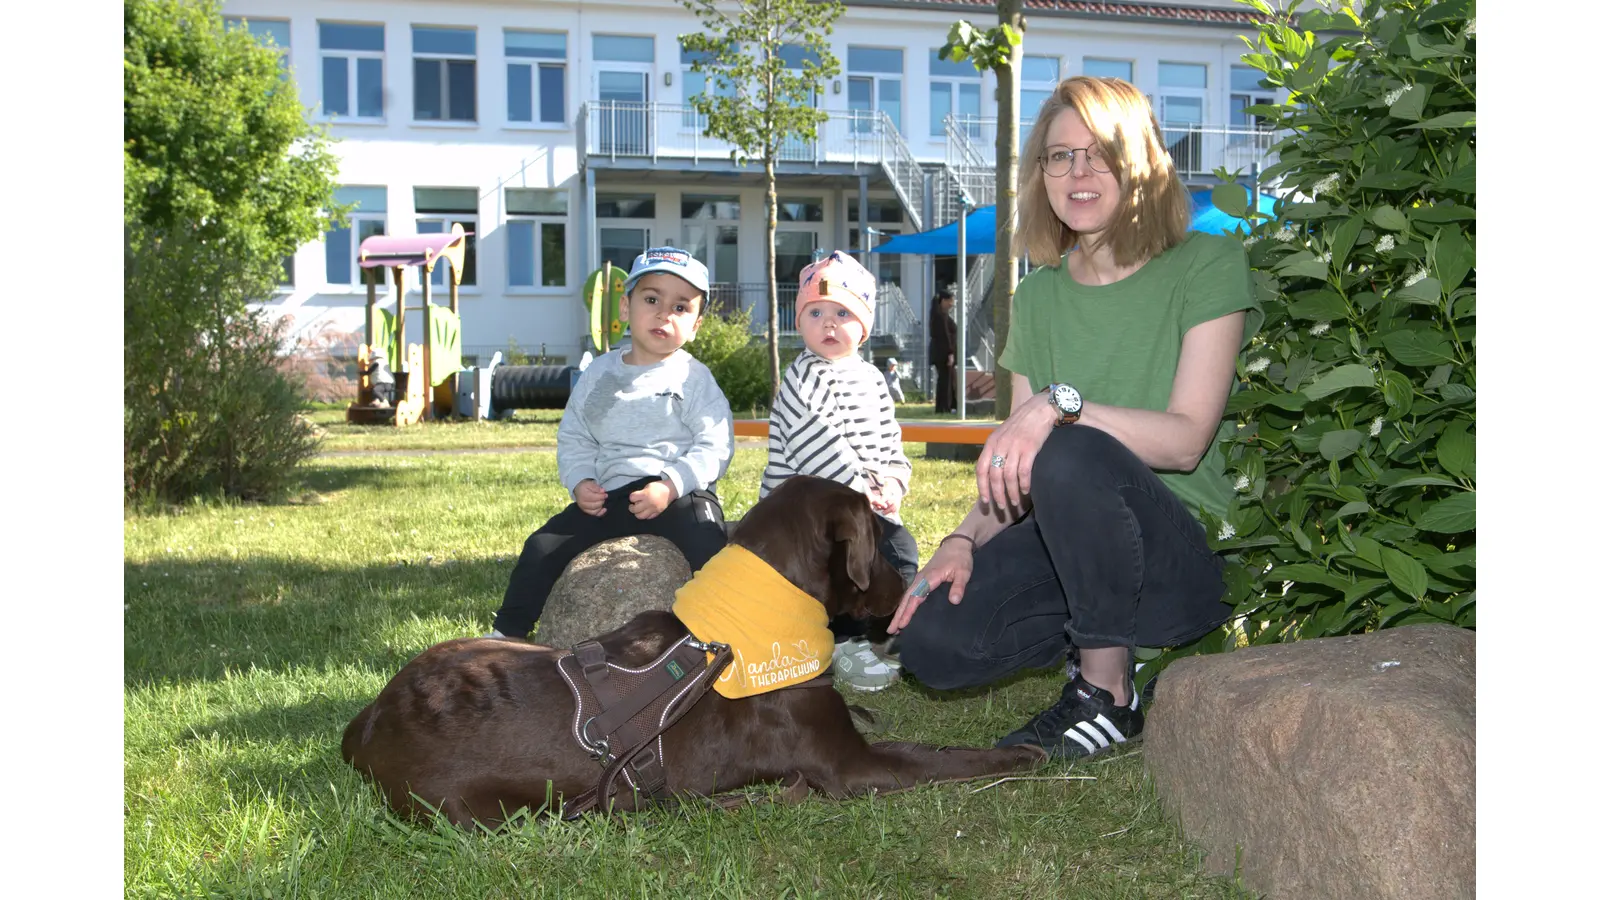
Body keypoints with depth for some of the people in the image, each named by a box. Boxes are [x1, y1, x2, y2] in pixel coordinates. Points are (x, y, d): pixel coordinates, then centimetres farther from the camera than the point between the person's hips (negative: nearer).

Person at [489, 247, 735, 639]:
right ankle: (507, 633, 12)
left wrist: (670, 486, -21)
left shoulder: (694, 378, -1)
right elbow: (573, 438, 16)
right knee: (543, 547, -2)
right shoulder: (598, 374, 12)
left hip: (680, 495, -4)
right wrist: (581, 482, -3)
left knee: (708, 546, -32)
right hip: (607, 499, 4)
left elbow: (714, 447, -8)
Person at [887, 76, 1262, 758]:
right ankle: (1119, 636, 5)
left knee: (1072, 456, -36)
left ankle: (1106, 695, -15)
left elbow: (1185, 439, -15)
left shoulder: (1206, 266, -4)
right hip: (1069, 544, 5)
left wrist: (1060, 406, -29)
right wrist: (966, 539, -10)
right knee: (931, 639, -21)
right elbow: (1013, 469, 9)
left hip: (1190, 553, -5)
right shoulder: (1040, 295, 12)